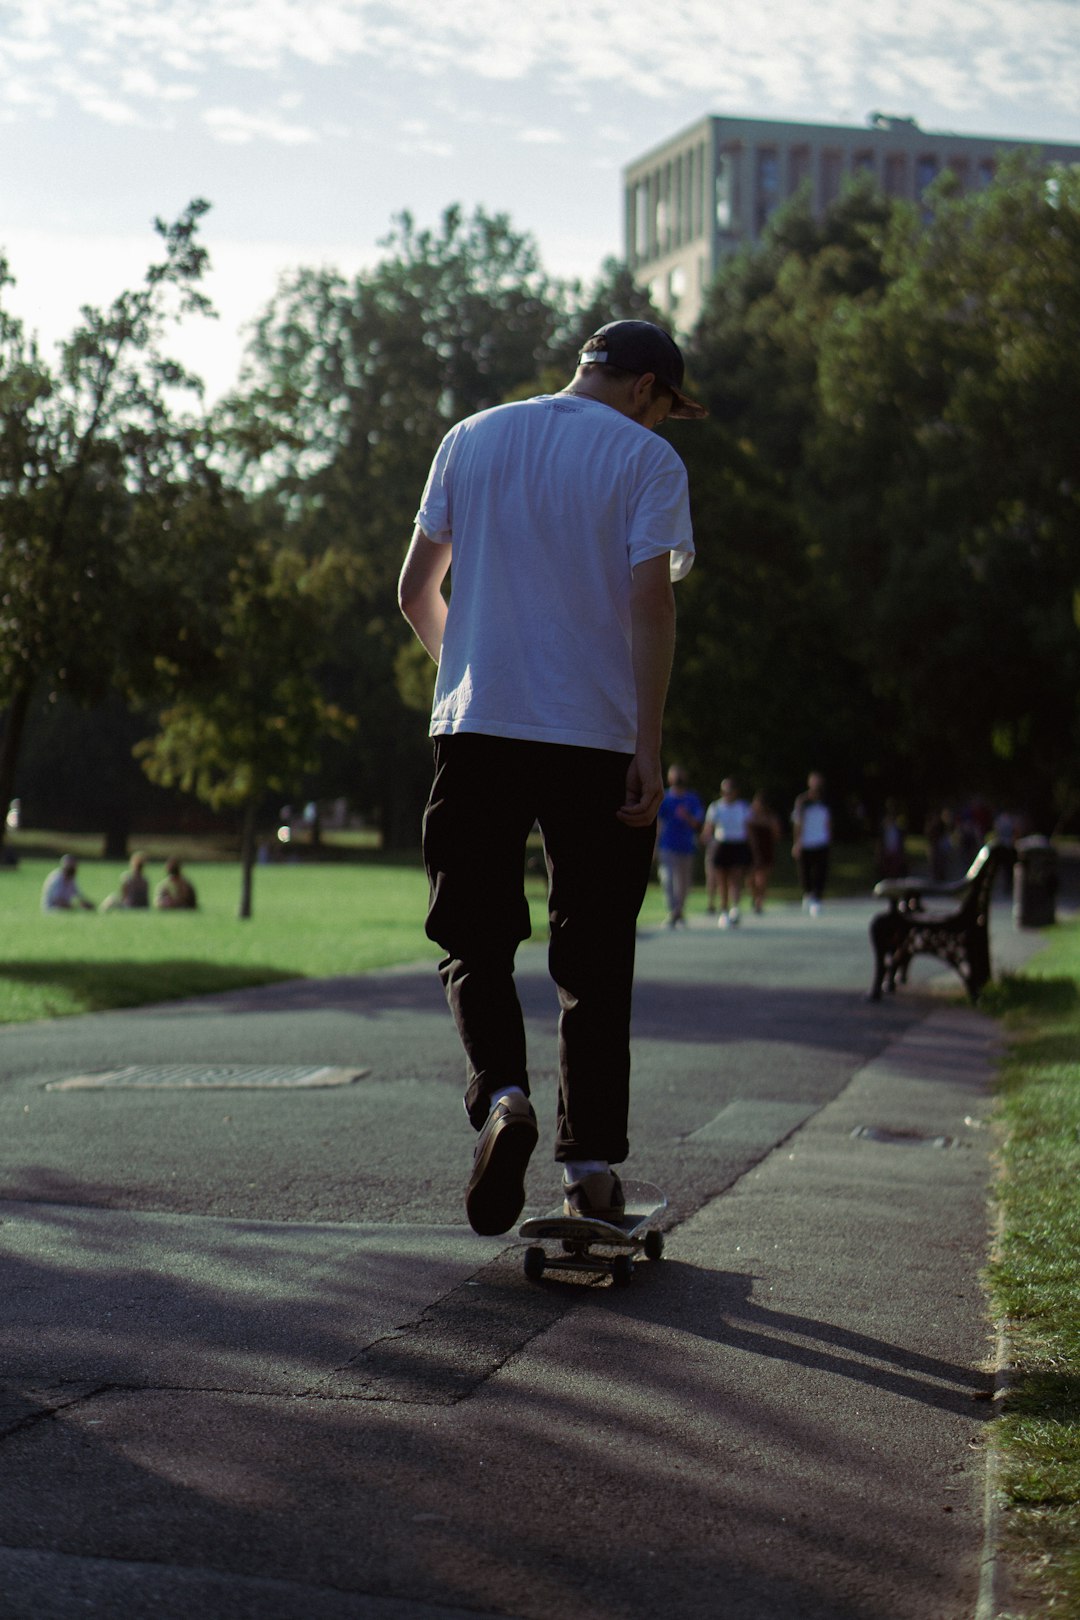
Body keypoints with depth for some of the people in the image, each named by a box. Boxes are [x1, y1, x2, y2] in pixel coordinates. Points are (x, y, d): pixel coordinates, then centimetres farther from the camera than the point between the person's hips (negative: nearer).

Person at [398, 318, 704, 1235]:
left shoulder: (472, 439, 12)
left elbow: (415, 591, 15)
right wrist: (649, 747, -10)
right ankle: (591, 1166, 8)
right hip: (598, 738, -2)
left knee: (476, 940, 7)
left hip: (477, 727, 2)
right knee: (594, 960, 7)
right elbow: (649, 604, -10)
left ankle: (501, 1094, -19)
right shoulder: (648, 460, 1)